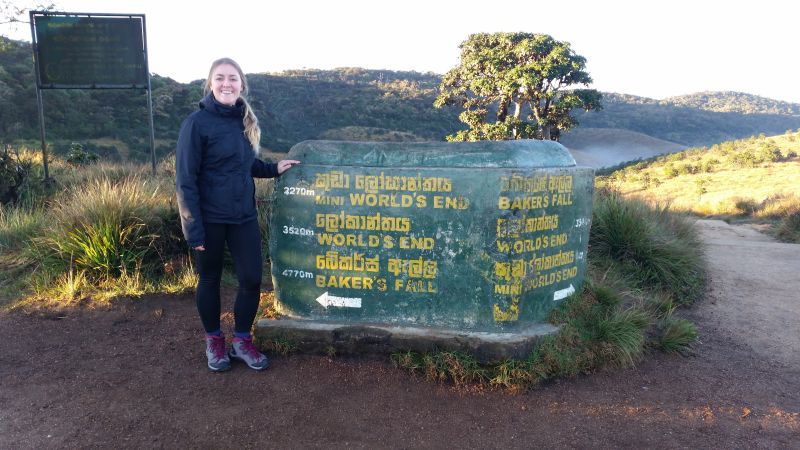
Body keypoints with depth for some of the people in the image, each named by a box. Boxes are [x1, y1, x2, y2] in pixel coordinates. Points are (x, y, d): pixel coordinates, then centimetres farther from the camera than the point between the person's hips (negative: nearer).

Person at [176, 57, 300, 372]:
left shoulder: (245, 120, 6)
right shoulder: (197, 122, -12)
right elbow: (185, 179, -13)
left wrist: (273, 168, 3)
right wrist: (193, 227, -16)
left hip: (243, 216, 5)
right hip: (209, 218, -5)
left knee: (252, 279, 3)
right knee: (210, 280, 11)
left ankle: (241, 341, 24)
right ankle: (214, 341, 32)